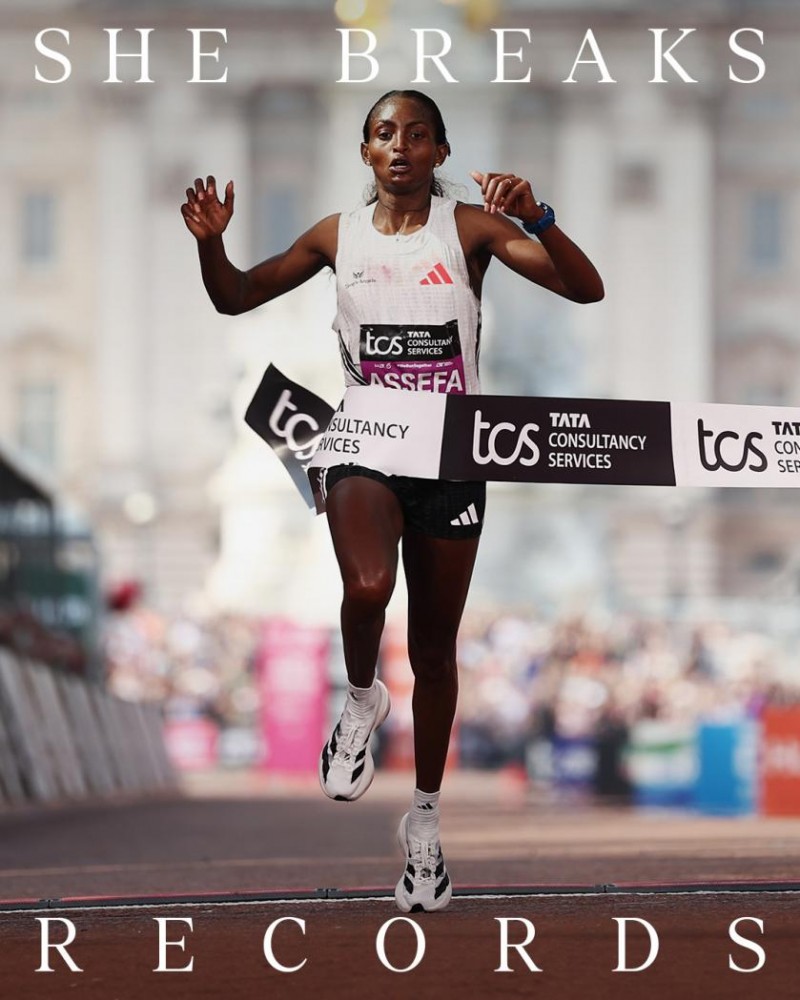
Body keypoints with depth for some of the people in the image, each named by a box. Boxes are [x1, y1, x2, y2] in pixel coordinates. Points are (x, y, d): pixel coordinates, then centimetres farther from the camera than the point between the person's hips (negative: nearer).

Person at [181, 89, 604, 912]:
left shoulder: (470, 228, -5)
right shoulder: (338, 235, 1)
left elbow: (585, 289, -14)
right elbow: (235, 298, 10)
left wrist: (536, 220, -31)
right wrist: (210, 243, -11)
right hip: (364, 449, 0)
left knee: (434, 650, 10)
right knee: (367, 586, -31)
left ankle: (425, 817, 27)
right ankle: (361, 700, 1)